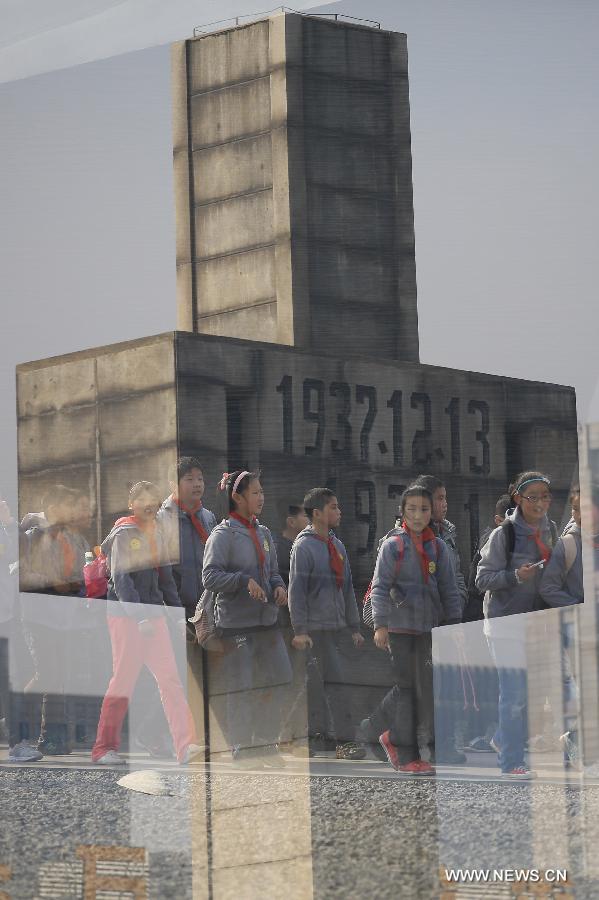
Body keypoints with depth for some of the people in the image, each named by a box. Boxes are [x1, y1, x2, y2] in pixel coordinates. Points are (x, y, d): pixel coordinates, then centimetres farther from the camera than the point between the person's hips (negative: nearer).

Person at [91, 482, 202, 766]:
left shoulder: (156, 534, 14)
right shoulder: (124, 535, -9)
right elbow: (121, 579, -18)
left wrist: (179, 612, 14)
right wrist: (139, 617, -26)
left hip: (153, 614, 7)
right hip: (126, 616, -7)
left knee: (170, 678, -3)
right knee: (123, 681, -4)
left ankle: (186, 745, -10)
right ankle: (104, 748, 7)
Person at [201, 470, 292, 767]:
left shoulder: (263, 533, 14)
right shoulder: (223, 534, -8)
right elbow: (210, 576, -15)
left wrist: (278, 586, 2)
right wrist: (244, 581, -26)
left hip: (267, 620, 7)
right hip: (236, 622, -7)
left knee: (274, 683, 6)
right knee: (240, 690, -4)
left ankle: (267, 745, 17)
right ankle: (241, 750, 4)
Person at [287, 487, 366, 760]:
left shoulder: (337, 546, 15)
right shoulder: (304, 546, -9)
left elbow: (347, 589, 20)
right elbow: (296, 591, -12)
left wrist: (354, 626, 18)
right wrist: (300, 630, -17)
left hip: (336, 626, 7)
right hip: (316, 628, -7)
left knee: (318, 681, 12)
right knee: (335, 680, -12)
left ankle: (317, 735, 17)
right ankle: (343, 740, -12)